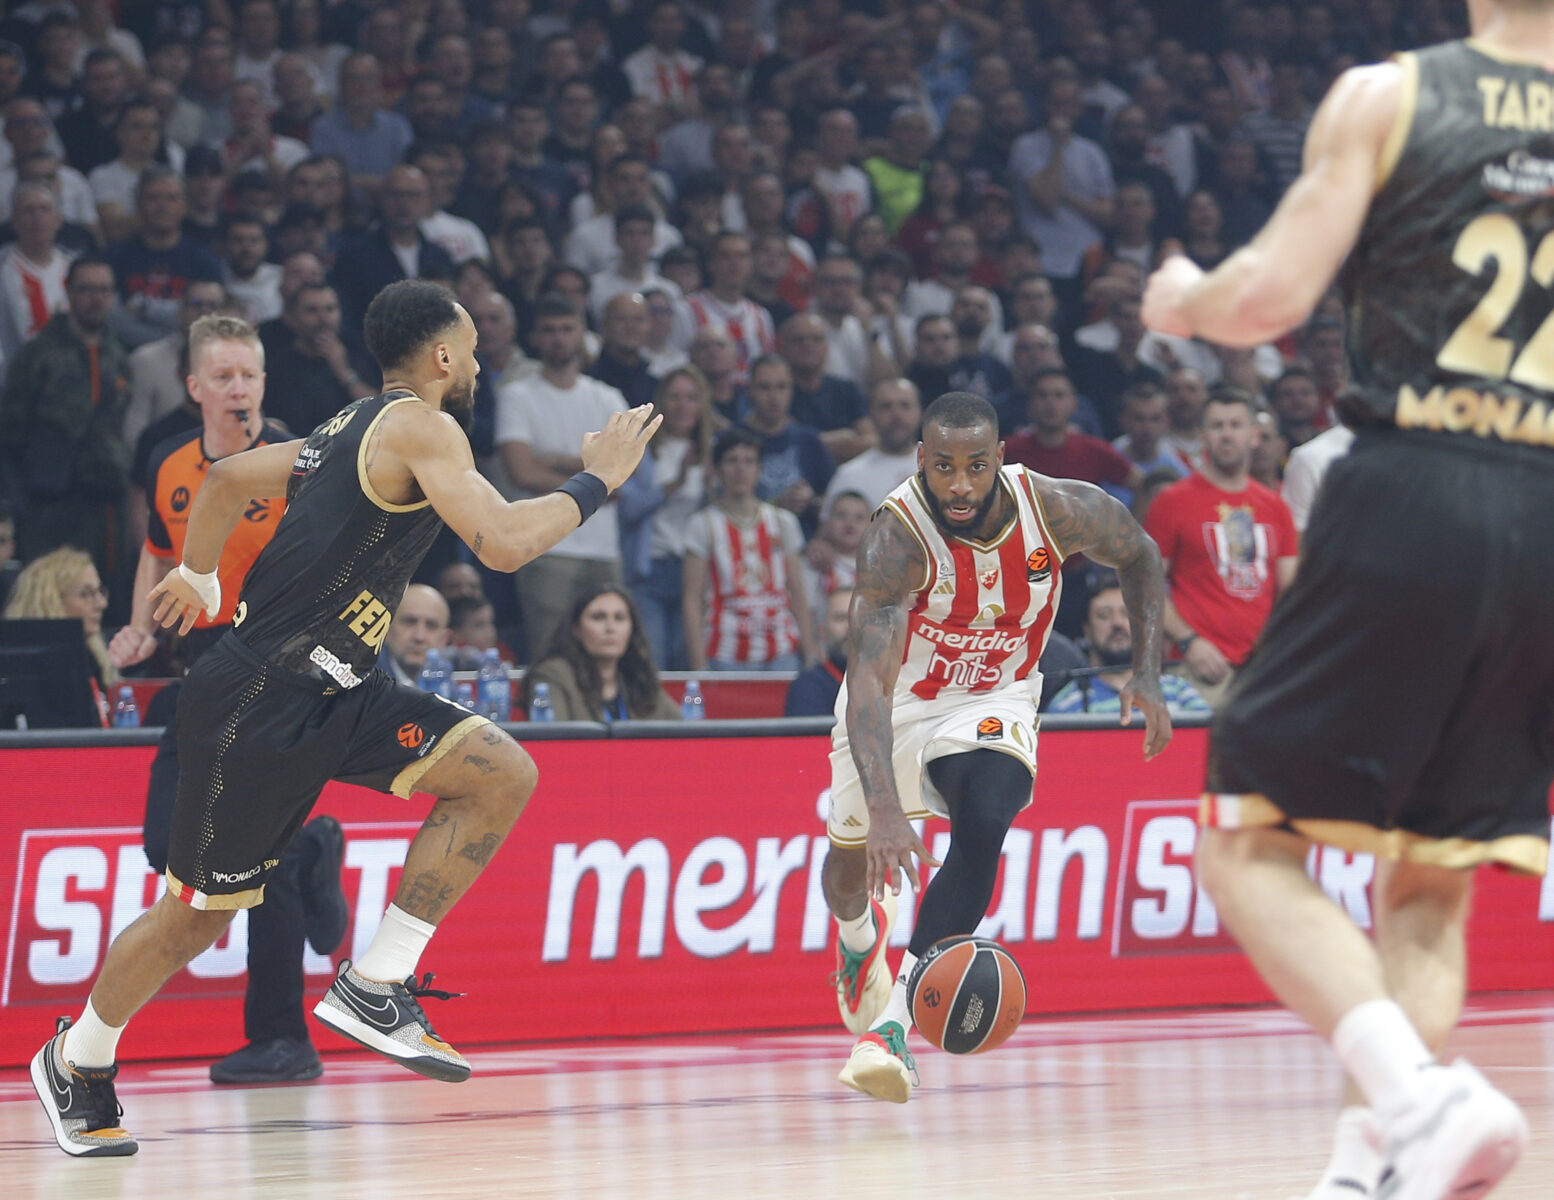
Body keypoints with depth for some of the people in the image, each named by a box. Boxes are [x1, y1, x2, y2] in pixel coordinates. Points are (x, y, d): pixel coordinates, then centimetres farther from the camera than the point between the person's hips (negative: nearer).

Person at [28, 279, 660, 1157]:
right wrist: (595, 483, -12)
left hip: (333, 690, 9)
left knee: (502, 777, -7)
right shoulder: (421, 428, -13)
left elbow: (229, 479, 27)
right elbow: (505, 543, -26)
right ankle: (78, 1061, 27)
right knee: (198, 914, 5)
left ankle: (374, 988, -3)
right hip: (257, 704, -9)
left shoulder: (355, 428, 14)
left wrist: (198, 575, 42)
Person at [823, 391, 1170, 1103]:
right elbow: (868, 682, -43)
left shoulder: (1059, 510, -23)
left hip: (992, 701, 0)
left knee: (984, 822, -29)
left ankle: (893, 1022, -24)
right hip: (894, 702, 0)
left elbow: (1139, 556, 1)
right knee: (852, 856, 17)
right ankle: (859, 936, 57)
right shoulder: (897, 541, -34)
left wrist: (1146, 673, -9)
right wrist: (885, 809, -56)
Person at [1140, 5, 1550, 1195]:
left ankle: (1419, 1097, -17)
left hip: (1410, 499, -4)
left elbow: (1272, 296, -5)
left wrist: (1183, 301, 16)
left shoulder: (1387, 96, 0)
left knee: (1249, 842, 3)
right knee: (1433, 882, 15)